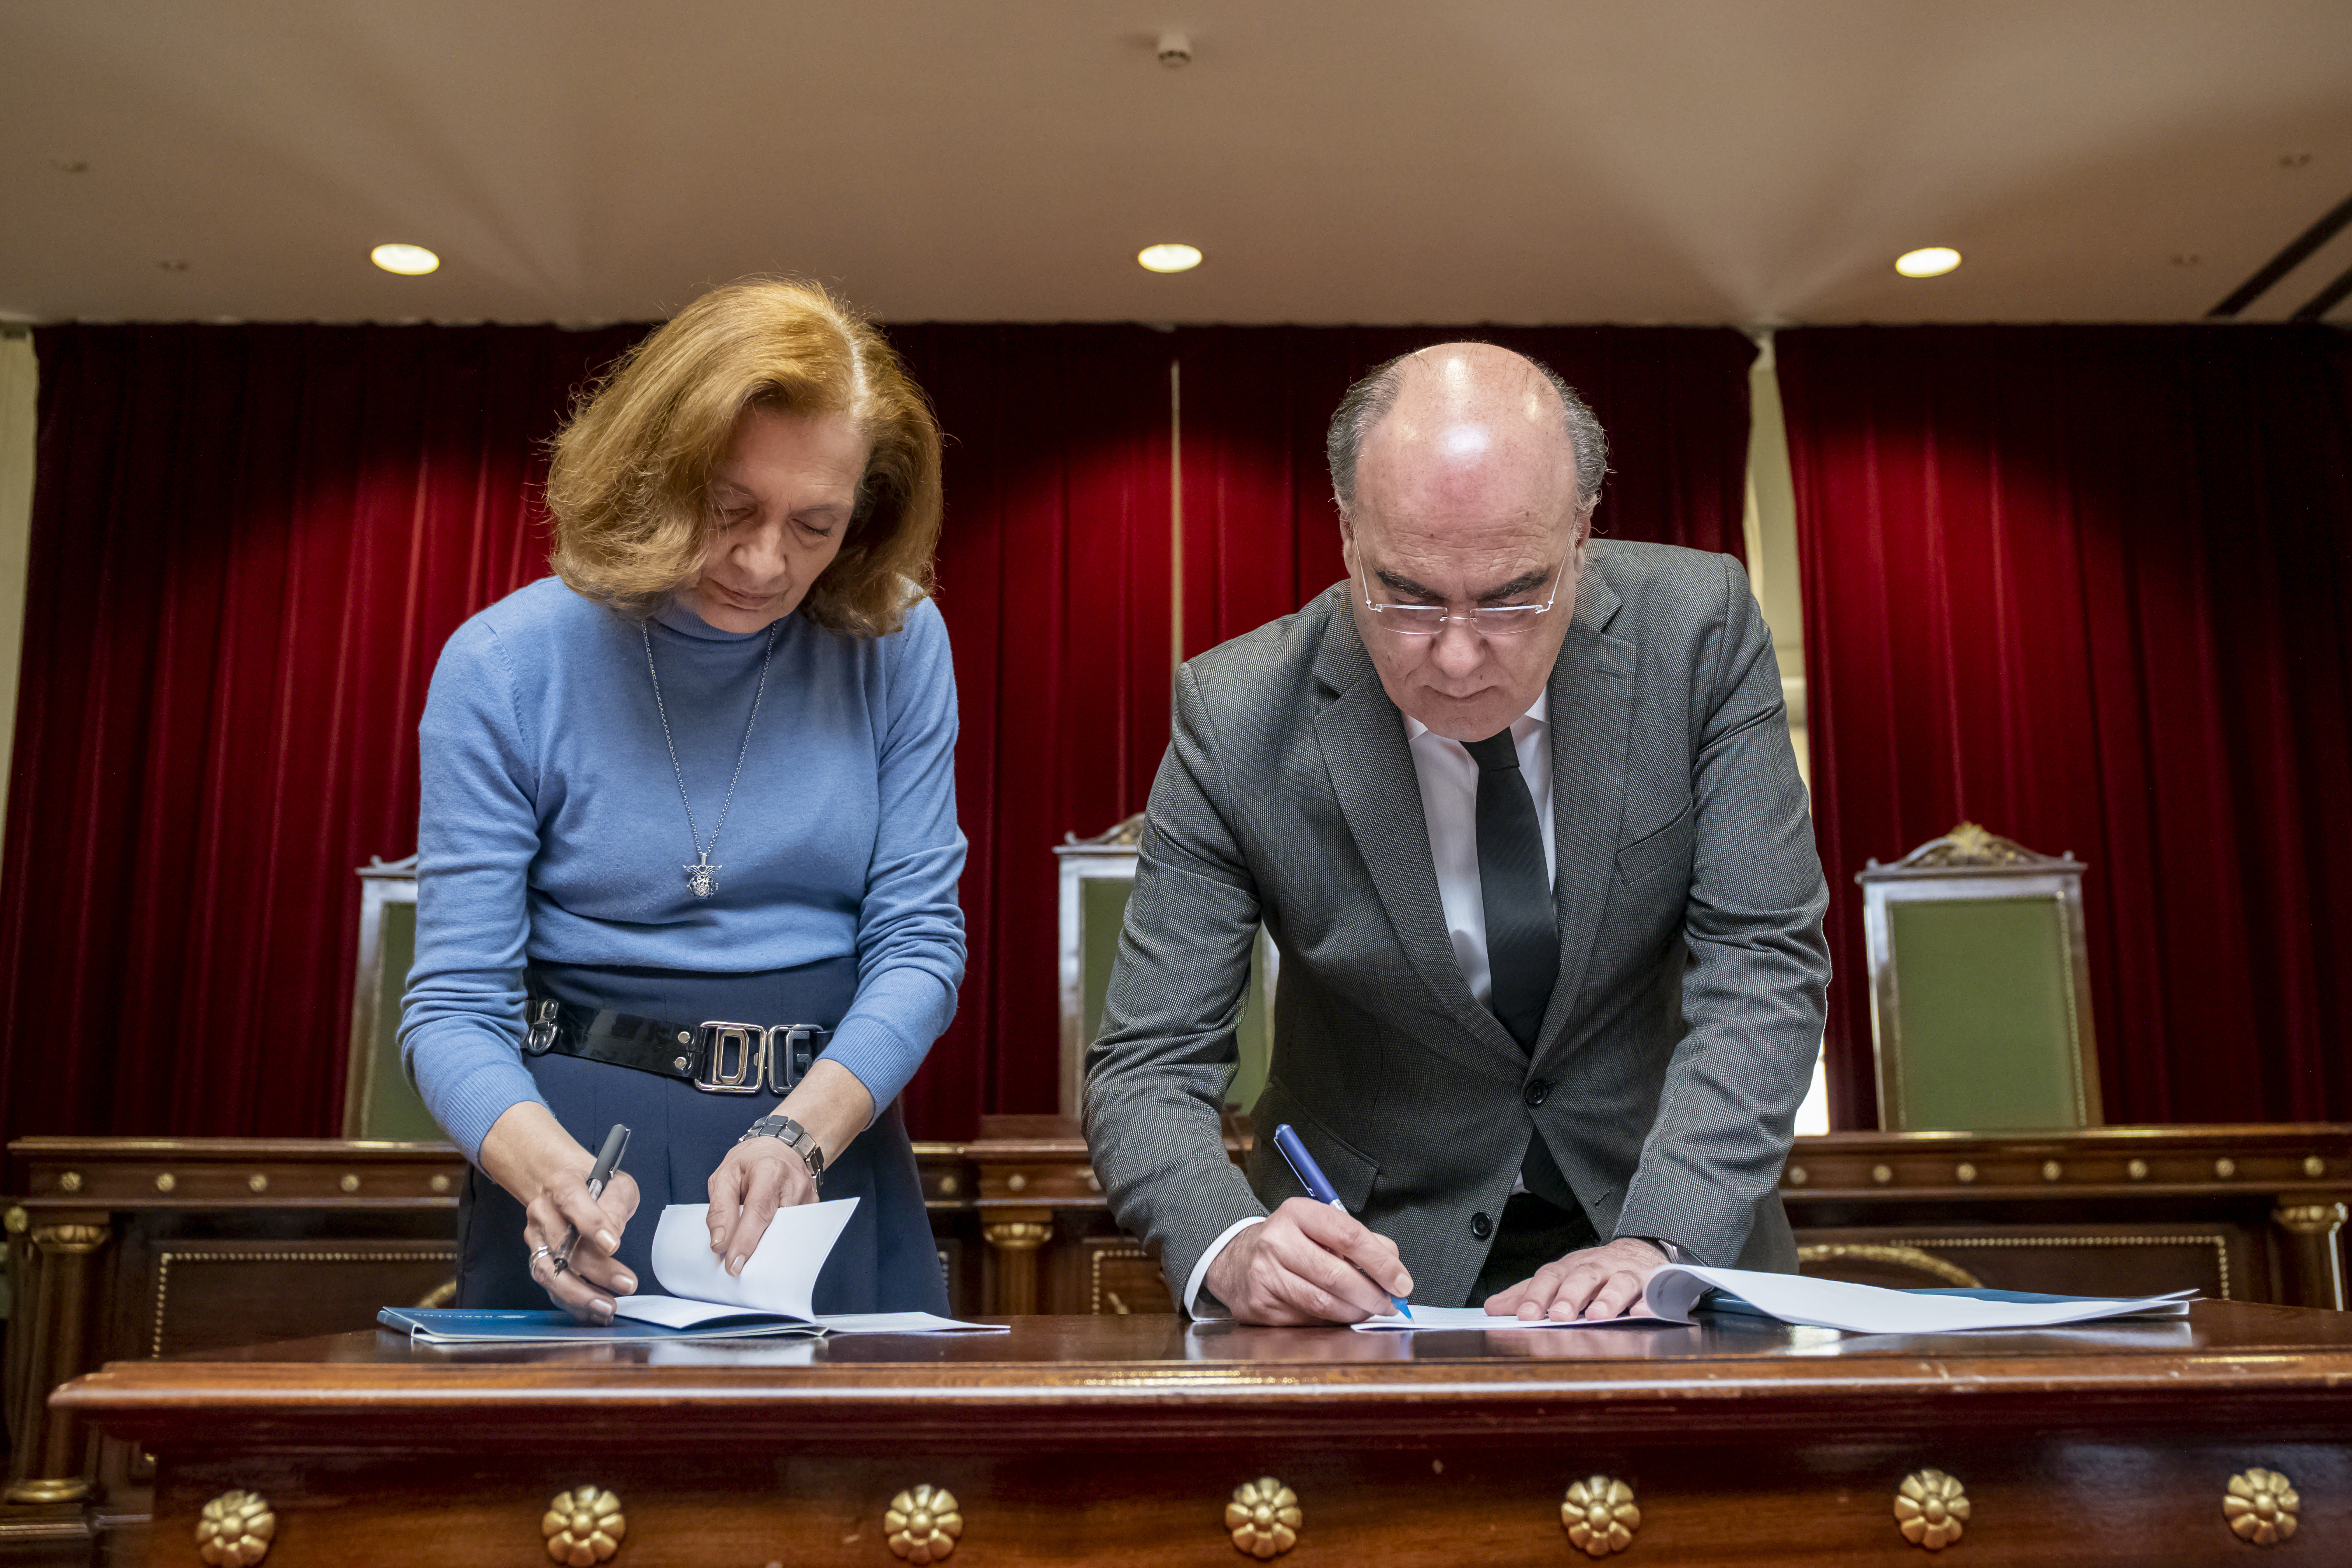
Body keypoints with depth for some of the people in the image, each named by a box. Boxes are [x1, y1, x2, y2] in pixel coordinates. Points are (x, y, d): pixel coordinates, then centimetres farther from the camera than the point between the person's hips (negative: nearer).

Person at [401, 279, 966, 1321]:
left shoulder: (896, 642, -3)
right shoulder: (505, 666, -7)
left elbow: (918, 940, -3)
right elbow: (453, 1007, -8)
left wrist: (799, 1133, -19)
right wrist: (549, 1168, -27)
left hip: (833, 1136, 2)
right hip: (589, 1135, -1)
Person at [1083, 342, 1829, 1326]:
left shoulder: (1701, 627, -13)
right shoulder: (1238, 721, -16)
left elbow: (1764, 962, -13)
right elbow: (1148, 1069, -13)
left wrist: (1660, 1245, -26)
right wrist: (1233, 1252, -33)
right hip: (1381, 1259, -3)